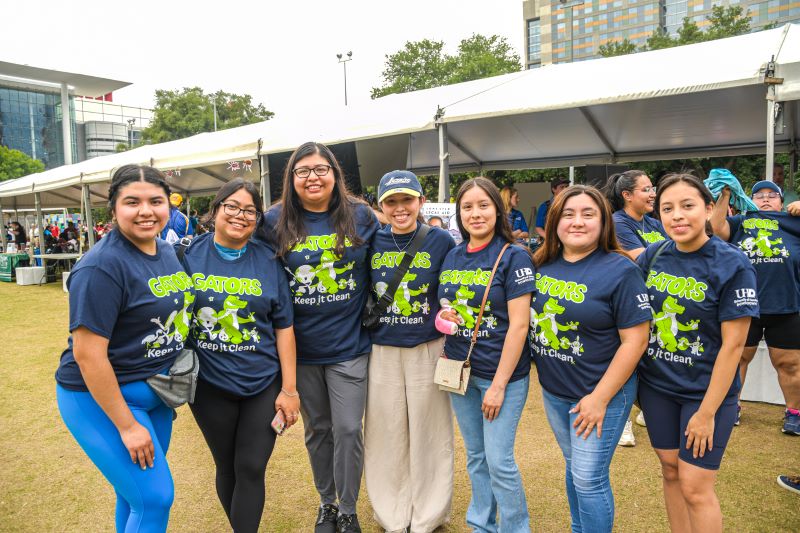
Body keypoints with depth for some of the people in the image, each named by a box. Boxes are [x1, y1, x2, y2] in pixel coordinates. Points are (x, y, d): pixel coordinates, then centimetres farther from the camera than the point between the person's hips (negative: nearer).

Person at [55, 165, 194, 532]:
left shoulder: (167, 251, 3)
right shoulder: (103, 266, -22)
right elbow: (87, 354, -23)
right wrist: (127, 426, -19)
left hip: (154, 391, 7)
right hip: (102, 397, -7)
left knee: (137, 491, 19)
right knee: (154, 500, -4)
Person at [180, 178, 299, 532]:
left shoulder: (269, 262, -2)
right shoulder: (189, 256, -3)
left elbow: (283, 327, -1)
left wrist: (289, 388, -4)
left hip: (263, 384, 0)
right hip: (210, 384, 1)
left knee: (251, 470, 4)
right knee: (227, 468, 15)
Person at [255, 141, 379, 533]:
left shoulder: (360, 215, -4)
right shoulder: (275, 222, -3)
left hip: (349, 345, -1)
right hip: (301, 347, 1)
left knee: (348, 430, 3)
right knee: (317, 429, 17)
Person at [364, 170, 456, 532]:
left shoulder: (441, 241, -4)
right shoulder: (372, 243, 2)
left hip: (428, 349, -2)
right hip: (382, 352, 2)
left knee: (428, 433, 8)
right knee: (386, 434, 10)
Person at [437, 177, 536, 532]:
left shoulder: (514, 257, -10)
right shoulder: (452, 258, 6)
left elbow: (518, 325, -14)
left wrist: (499, 385, -16)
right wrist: (445, 316, -7)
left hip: (501, 373, -5)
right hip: (459, 369, 5)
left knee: (498, 460, 0)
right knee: (475, 457, 16)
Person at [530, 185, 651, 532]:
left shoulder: (620, 270, -15)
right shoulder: (542, 264, 0)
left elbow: (635, 340, -16)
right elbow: (529, 318, 11)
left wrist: (599, 398, -17)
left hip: (599, 393, -5)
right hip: (552, 390, 6)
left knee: (588, 478, 3)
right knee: (574, 467, 22)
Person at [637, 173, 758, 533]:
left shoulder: (733, 265, -15)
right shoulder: (652, 256, -3)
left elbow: (732, 345, -14)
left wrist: (707, 412, -14)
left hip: (706, 391, -4)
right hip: (656, 385, 4)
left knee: (695, 488, 2)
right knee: (670, 469, 16)